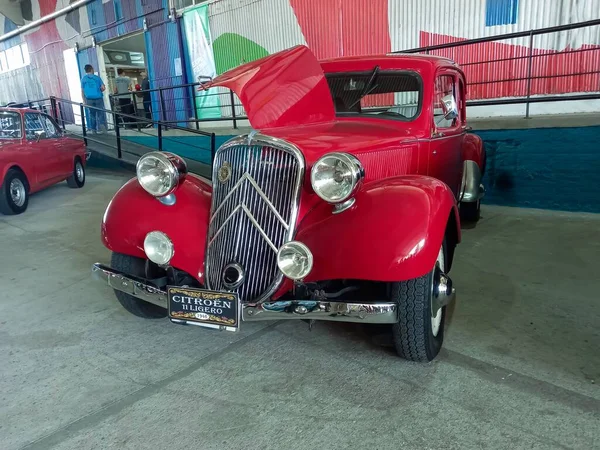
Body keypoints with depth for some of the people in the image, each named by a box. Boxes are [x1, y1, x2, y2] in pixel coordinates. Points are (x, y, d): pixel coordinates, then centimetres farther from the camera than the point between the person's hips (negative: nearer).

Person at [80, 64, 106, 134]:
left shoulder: (83, 79, 4)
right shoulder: (97, 77, -2)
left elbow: (82, 91, 3)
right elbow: (103, 88, -6)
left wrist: (84, 101, 7)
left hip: (89, 99, 2)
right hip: (98, 98, -2)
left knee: (91, 114, 11)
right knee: (100, 113, 3)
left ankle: (93, 129, 14)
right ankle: (100, 129, -2)